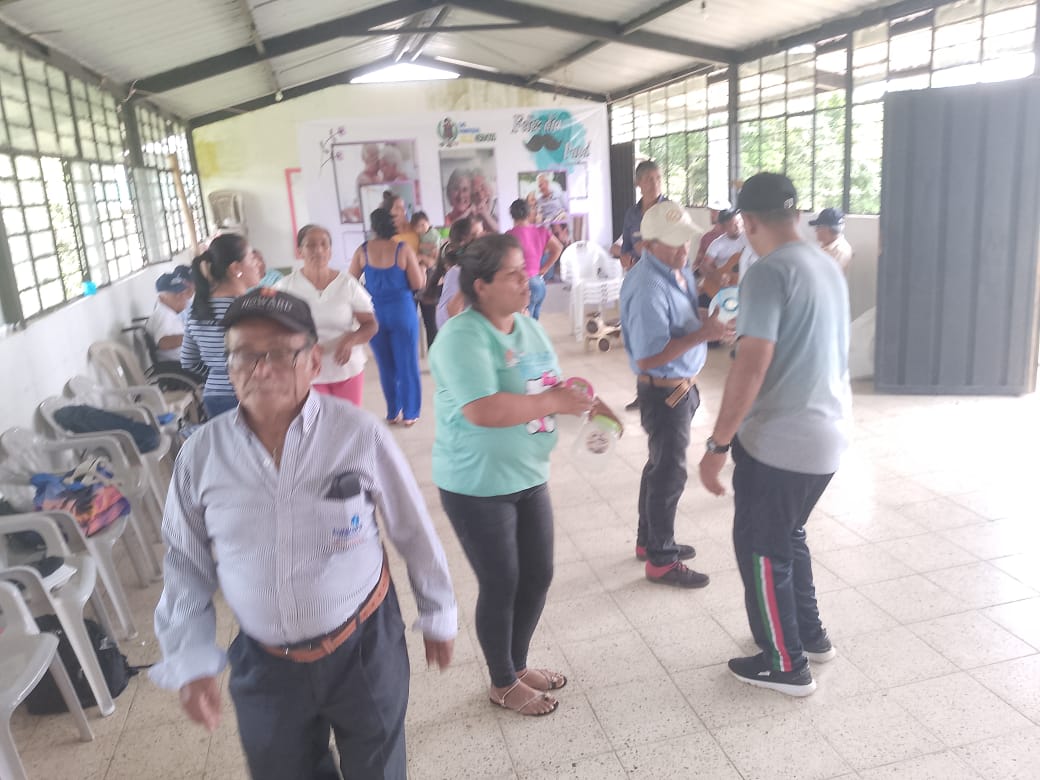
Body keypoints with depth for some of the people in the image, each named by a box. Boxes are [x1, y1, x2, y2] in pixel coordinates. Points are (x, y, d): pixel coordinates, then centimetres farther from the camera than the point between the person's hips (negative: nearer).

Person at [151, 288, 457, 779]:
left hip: (363, 647, -2)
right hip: (263, 664, 2)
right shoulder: (200, 455, -10)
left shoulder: (359, 434, -16)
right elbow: (186, 566, 2)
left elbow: (414, 532, -5)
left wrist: (438, 617, 5)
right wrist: (189, 662, 0)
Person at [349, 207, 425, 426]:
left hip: (374, 313, 2)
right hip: (402, 311, -2)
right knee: (407, 364, 8)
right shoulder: (403, 249, -10)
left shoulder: (363, 250, -4)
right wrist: (421, 268, 11)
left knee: (386, 365, 15)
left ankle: (393, 413, 23)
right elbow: (417, 284, -9)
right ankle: (410, 414, 14)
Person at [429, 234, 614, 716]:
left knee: (538, 576, 16)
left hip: (529, 478, 8)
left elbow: (549, 387, 15)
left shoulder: (529, 326, 5)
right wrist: (553, 402, -26)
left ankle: (518, 664, 41)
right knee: (501, 586, 8)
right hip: (477, 487, -8)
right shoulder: (463, 337, -22)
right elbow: (483, 410, -34)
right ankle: (503, 683, 32)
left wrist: (583, 402, -6)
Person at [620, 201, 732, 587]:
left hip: (683, 384, 9)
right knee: (669, 473, 3)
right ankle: (661, 561, 20)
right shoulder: (648, 288, -27)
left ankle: (649, 541, 39)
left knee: (661, 466, 21)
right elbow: (648, 357, -29)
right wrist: (702, 334, -28)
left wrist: (708, 317, -4)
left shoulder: (678, 269, 3)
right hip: (663, 391, -9)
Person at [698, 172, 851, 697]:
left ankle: (786, 665, 22)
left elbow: (752, 365, -24)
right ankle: (810, 634, 39)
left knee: (760, 549, 8)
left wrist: (718, 444, -20)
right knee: (787, 535, 26)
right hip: (827, 435, 9)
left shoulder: (768, 272, -17)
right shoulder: (829, 267, 11)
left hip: (778, 438, -9)